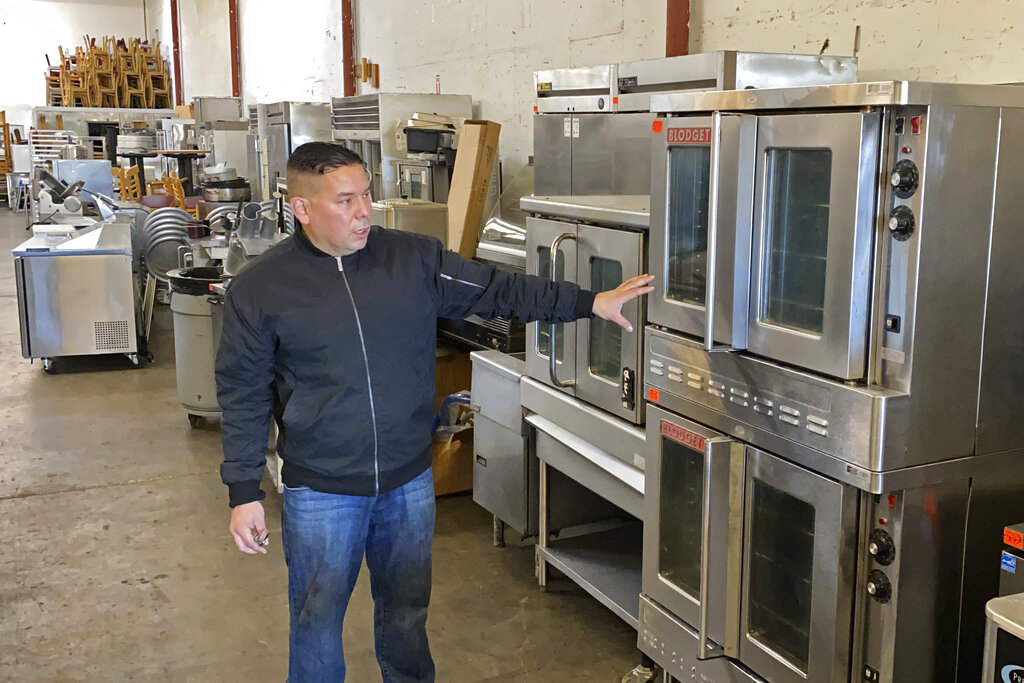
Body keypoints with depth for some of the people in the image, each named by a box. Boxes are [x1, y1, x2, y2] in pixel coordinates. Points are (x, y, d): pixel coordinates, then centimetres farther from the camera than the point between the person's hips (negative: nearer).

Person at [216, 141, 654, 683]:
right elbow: (243, 397, -3)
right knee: (317, 621, 12)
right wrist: (244, 493, -5)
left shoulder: (413, 259, -2)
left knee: (406, 615, 19)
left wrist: (590, 303, -5)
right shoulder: (258, 290, -8)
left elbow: (496, 291, 1)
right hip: (320, 492, -2)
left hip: (409, 481, 3)